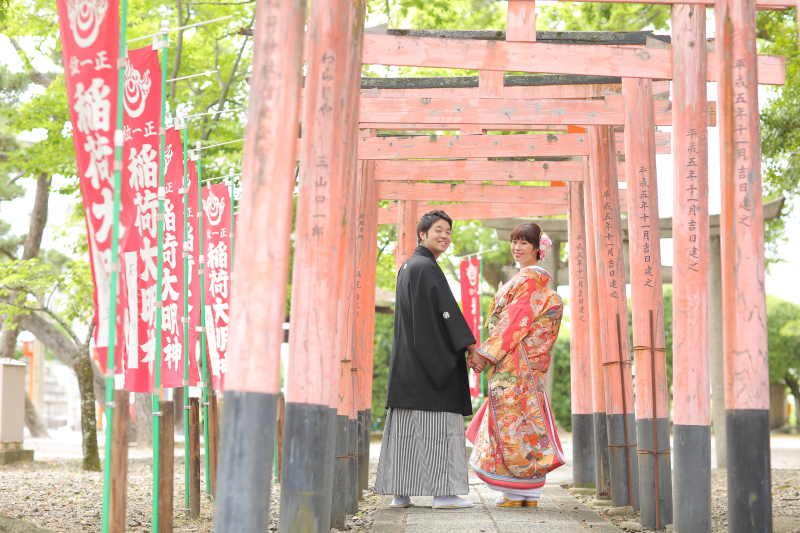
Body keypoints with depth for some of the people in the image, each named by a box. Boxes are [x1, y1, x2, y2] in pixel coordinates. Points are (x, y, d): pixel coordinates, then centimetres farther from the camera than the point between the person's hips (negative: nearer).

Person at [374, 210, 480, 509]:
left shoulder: (407, 268, 19)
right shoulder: (427, 268, -11)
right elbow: (447, 310, -16)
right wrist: (470, 345, -11)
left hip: (407, 361, 9)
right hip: (433, 359, -9)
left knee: (406, 428, 7)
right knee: (439, 426, -7)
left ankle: (400, 493, 8)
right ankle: (442, 493, -8)